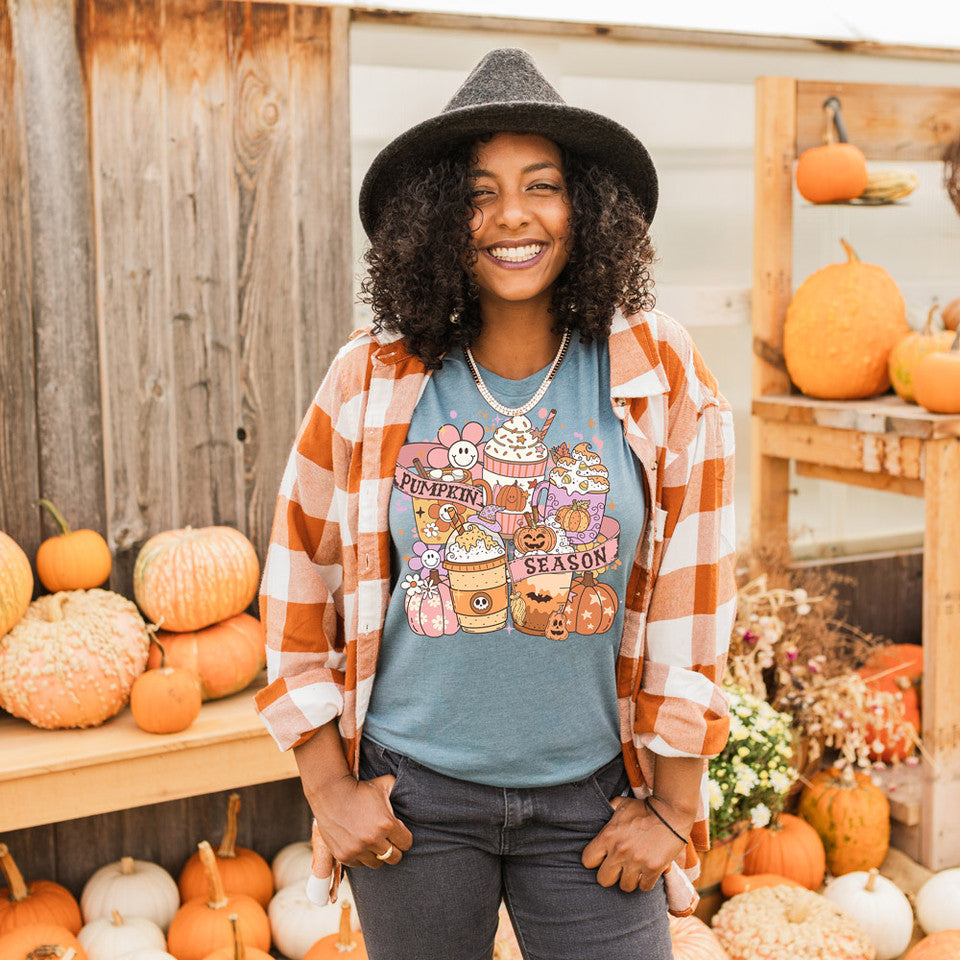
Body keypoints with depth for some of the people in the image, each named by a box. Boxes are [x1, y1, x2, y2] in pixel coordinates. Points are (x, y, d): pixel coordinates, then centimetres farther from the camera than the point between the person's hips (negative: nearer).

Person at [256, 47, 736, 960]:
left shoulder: (659, 375, -7)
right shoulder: (371, 382, -6)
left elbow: (689, 603, -3)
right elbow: (297, 586, 2)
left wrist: (671, 809, -1)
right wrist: (327, 786, 2)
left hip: (590, 801, 0)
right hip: (414, 794, 1)